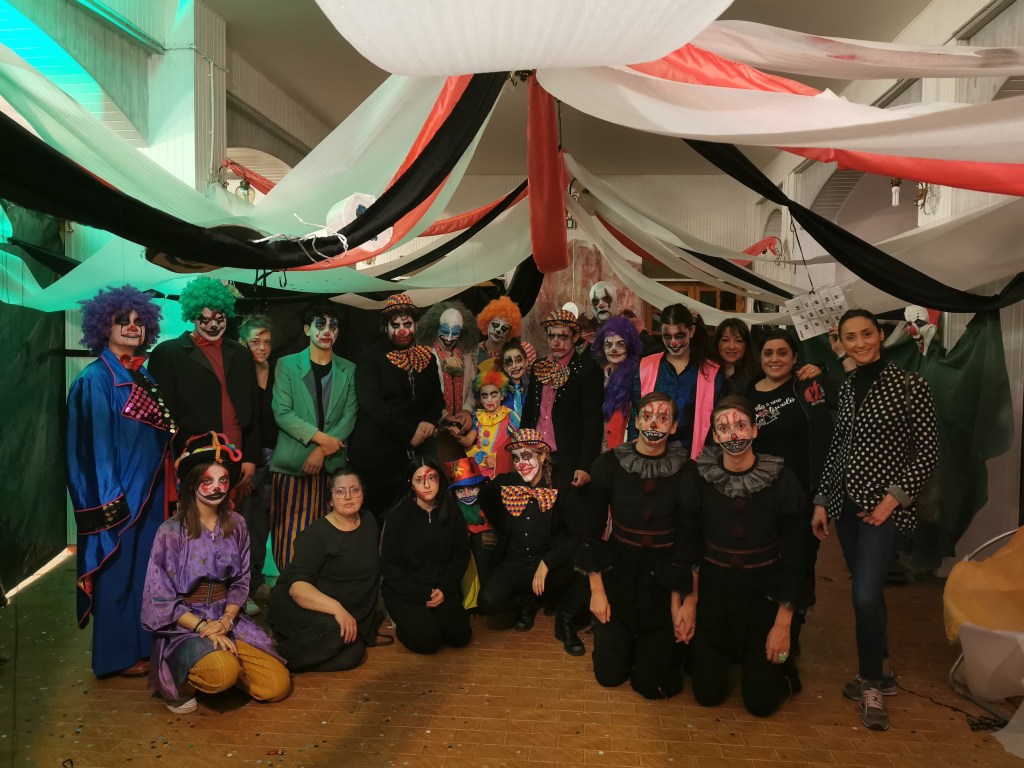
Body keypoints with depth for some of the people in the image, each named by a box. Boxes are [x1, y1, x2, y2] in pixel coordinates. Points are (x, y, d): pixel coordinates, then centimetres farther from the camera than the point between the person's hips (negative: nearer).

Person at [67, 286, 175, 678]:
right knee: (118, 570, 3)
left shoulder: (146, 377, 11)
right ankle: (118, 655, 17)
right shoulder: (95, 379, -11)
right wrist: (111, 500, -17)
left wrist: (165, 487, 11)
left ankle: (145, 644, 27)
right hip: (118, 494, -7)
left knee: (148, 567, 14)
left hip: (151, 492, 7)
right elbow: (96, 445, -14)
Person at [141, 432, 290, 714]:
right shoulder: (171, 532, -12)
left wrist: (226, 620, -11)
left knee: (277, 685, -9)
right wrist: (204, 627, -19)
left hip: (227, 620, 5)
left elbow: (240, 582, 6)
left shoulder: (236, 525, 1)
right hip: (184, 626, -4)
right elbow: (161, 599, -11)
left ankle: (221, 663, 15)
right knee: (223, 673, -34)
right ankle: (182, 681, -1)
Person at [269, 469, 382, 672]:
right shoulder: (316, 534, -14)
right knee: (333, 630, -37)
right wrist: (336, 608, -39)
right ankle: (278, 657, -17)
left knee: (352, 655, -21)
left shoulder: (369, 521, 5)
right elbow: (296, 586, -25)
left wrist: (373, 613, 16)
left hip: (351, 617, 7)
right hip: (304, 606, -7)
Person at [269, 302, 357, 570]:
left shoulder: (348, 370, 11)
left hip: (333, 463, 2)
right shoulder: (287, 365, 5)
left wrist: (323, 451, -9)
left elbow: (349, 417, 3)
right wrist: (320, 437, -13)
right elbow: (282, 413, -4)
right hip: (292, 462, -1)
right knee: (290, 533, -1)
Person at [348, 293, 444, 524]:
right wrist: (410, 432, -14)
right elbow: (372, 403, -13)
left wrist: (430, 421, -4)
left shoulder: (426, 358, 11)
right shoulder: (370, 356, -4)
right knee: (376, 517, 2)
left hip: (414, 451, 4)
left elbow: (436, 396, 18)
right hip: (376, 453, -4)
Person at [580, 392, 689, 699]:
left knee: (653, 684, 3)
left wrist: (677, 601, -9)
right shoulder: (609, 464, -10)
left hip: (663, 580, -1)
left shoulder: (685, 471, -11)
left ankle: (664, 646, 35)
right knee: (610, 673, 9)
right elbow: (592, 529, -5)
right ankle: (626, 640, 41)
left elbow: (686, 537, -7)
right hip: (617, 573, 1)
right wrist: (597, 590, -6)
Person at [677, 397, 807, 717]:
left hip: (764, 594, -1)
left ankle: (782, 663, 34)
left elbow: (793, 556, -9)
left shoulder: (782, 480, -14)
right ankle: (706, 654, 36)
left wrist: (783, 623, -8)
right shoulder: (699, 477, -10)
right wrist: (689, 601, -5)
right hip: (713, 590, 1)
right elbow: (690, 544, -2)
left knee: (761, 701, 3)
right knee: (707, 694, 5)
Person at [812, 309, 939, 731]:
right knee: (865, 591, 14)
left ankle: (871, 684, 10)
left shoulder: (909, 385, -9)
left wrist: (894, 497, -14)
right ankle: (881, 672, 33)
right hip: (845, 502, 5)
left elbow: (929, 450, -7)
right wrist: (821, 501, 9)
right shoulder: (845, 388, 7)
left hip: (883, 505, -5)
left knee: (865, 594, -12)